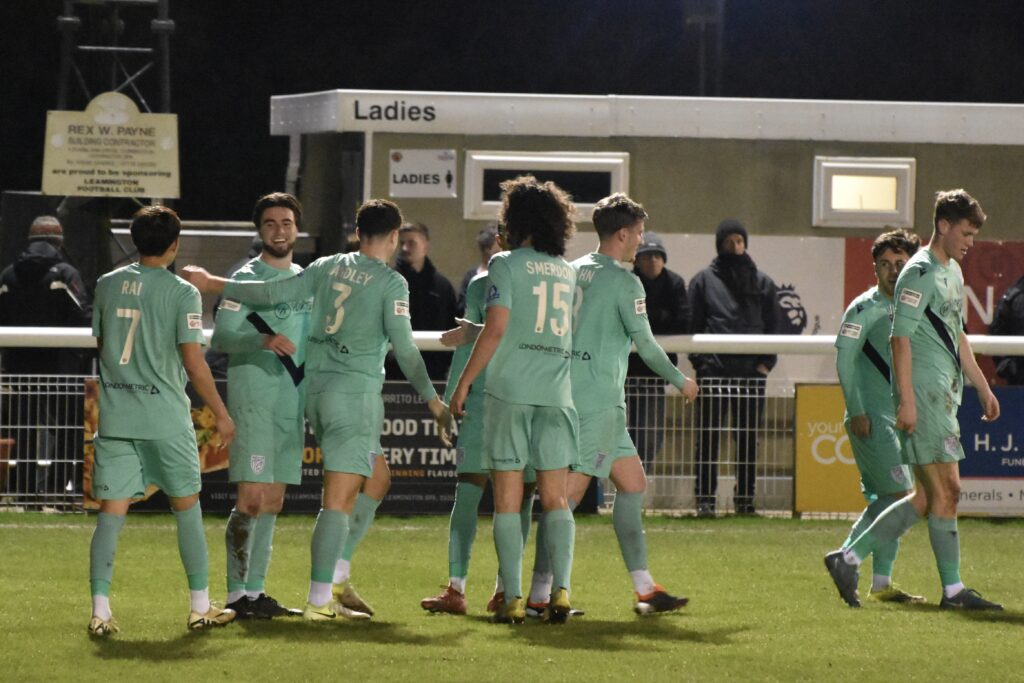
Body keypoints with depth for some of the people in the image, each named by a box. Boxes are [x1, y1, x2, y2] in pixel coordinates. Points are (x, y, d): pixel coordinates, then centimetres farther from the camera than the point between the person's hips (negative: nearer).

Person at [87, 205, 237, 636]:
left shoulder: (107, 285, 6)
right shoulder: (182, 293, -8)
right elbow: (193, 362, -10)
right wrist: (222, 415, -2)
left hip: (114, 414, 3)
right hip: (165, 415, -3)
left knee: (111, 511, 0)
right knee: (187, 507, 12)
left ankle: (100, 609, -12)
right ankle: (201, 606, 17)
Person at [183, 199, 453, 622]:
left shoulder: (327, 267, 9)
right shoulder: (391, 283, -6)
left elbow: (274, 293, 7)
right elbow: (403, 347, -10)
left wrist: (215, 284, 18)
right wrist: (433, 401, -3)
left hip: (316, 389, 7)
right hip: (356, 392, -7)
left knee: (375, 480, 22)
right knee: (338, 500, -7)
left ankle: (335, 580, 17)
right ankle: (319, 599, -11)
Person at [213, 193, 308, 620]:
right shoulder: (246, 278, -5)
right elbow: (222, 337, -13)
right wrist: (263, 341, -30)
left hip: (292, 403, 7)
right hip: (252, 401, -7)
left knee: (273, 501, 8)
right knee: (251, 497, -12)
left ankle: (255, 591, 13)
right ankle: (236, 593, -9)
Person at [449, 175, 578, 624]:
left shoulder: (507, 264, -4)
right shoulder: (567, 272, 13)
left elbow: (496, 328, -12)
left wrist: (464, 382, -7)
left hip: (510, 390, -4)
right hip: (557, 391, 4)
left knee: (508, 500, 0)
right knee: (555, 499, 4)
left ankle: (513, 599, -5)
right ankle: (561, 590, -9)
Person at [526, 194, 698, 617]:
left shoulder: (572, 272, 12)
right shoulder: (624, 282, -10)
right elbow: (645, 344, -7)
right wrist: (680, 381, 7)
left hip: (568, 392, 9)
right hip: (601, 400, -9)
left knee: (633, 483, 14)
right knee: (570, 492, -11)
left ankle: (644, 588, 16)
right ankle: (540, 594, -15)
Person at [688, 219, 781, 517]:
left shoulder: (762, 283, 14)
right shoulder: (704, 280, 9)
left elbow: (773, 325, 13)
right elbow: (693, 324, 6)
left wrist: (766, 362, 1)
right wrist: (699, 360, -6)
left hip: (752, 370, 2)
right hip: (714, 370, -2)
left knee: (748, 437, 4)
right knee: (710, 436, -3)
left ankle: (745, 498, 9)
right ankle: (705, 498, 0)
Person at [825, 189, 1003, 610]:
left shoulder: (953, 271, 19)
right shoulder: (920, 273, -12)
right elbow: (901, 337, -17)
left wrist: (982, 387, 27)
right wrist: (905, 400, -22)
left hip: (945, 395, 10)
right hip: (924, 393, -10)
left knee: (938, 495, 7)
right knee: (944, 492, -7)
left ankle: (850, 558, 8)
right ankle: (953, 590, -2)